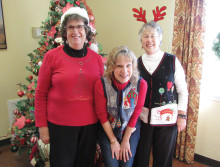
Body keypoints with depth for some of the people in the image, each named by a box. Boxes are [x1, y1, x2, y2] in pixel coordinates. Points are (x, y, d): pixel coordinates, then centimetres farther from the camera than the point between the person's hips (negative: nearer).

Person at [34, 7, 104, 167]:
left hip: (90, 124, 3)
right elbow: (40, 94, -2)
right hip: (60, 124, -2)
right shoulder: (52, 56, -7)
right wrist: (42, 125, -2)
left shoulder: (97, 58, 1)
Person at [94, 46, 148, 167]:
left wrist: (126, 140, -2)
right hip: (107, 131, 0)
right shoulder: (101, 84, -22)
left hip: (131, 130, 1)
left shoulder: (141, 84, -19)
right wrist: (113, 141, -5)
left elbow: (135, 114, -9)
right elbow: (102, 115, -11)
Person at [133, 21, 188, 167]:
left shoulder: (172, 61, -3)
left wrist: (182, 115, -3)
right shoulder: (137, 63, 3)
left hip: (167, 118, -1)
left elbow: (183, 91, 1)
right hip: (142, 118, 2)